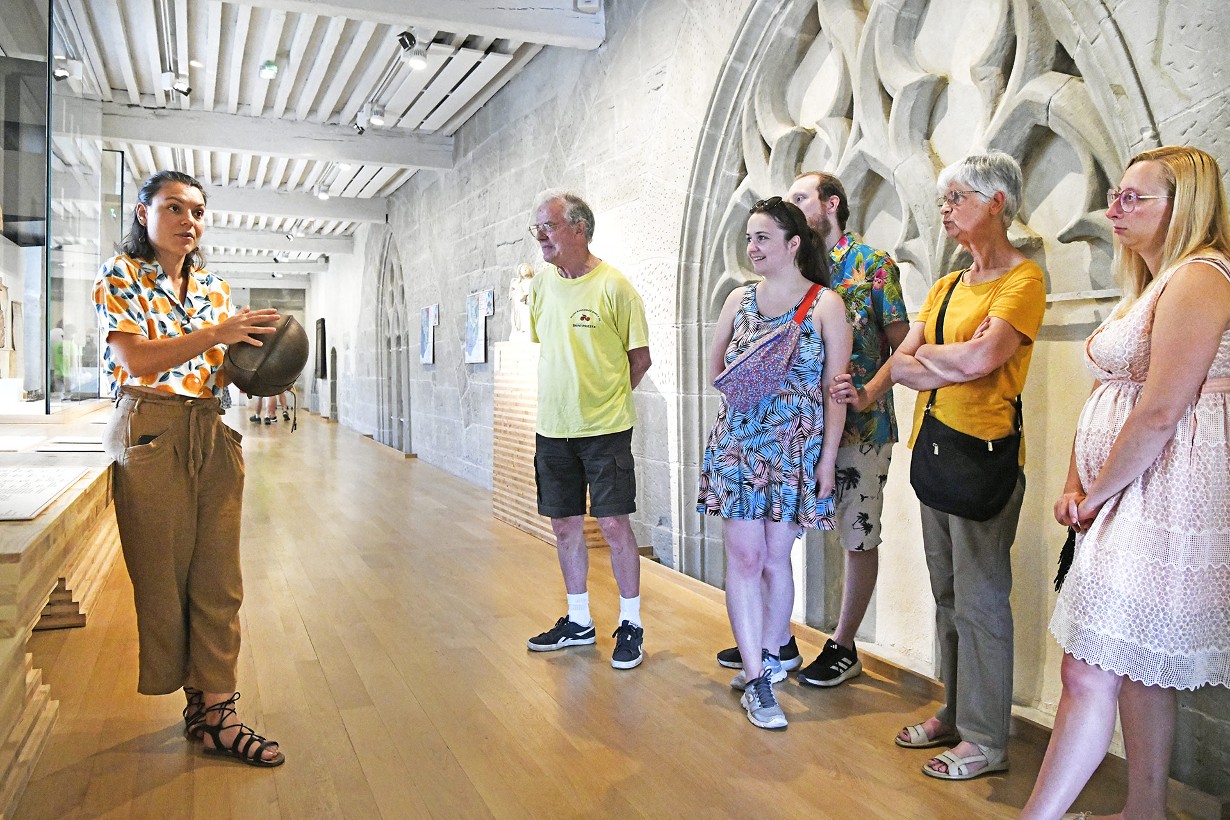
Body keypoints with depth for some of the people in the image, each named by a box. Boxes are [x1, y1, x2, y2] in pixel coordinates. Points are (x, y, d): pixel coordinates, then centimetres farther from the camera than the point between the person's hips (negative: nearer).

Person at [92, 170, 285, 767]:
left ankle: (213, 708, 8)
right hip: (150, 433, -4)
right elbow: (137, 360, -13)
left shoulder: (214, 288, 14)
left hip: (212, 436, 5)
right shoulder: (119, 277, 0)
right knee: (161, 575, 5)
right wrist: (218, 333, -20)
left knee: (218, 579, 2)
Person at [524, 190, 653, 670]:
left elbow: (640, 358, -4)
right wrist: (567, 399, 13)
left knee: (614, 525, -1)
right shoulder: (541, 285, 7)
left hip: (604, 430, -5)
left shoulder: (613, 285, -10)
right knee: (565, 526, 12)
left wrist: (606, 401, 2)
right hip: (552, 430, 6)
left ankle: (630, 625, 16)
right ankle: (578, 621, 28)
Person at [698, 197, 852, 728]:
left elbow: (836, 389, -4)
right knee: (744, 556, -1)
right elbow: (715, 368, 19)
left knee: (776, 557, 8)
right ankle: (757, 675, 7)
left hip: (796, 449, -2)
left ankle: (766, 657, 27)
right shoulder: (739, 299, 7)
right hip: (737, 442, 2)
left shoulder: (825, 305, -3)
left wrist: (828, 456, -6)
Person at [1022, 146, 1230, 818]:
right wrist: (1075, 486, 6)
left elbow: (1160, 413, -21)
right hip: (1128, 500, 10)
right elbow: (1107, 397, 16)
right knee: (1138, 667, 17)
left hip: (1166, 502, -10)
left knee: (1090, 672, -10)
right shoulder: (1150, 283, 20)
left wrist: (1098, 494, -10)